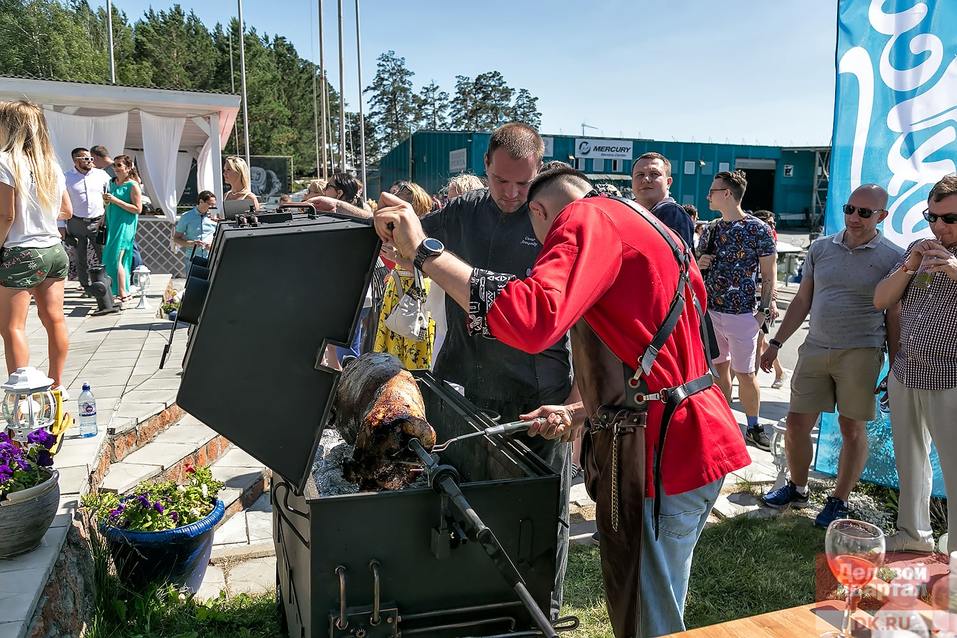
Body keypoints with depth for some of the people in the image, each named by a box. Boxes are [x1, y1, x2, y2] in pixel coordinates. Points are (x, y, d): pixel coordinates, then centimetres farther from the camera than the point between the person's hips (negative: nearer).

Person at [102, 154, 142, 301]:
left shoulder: (132, 185, -9)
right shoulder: (113, 182, 13)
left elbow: (138, 209, -14)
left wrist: (116, 200, -17)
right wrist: (106, 200, 1)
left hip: (125, 225, -8)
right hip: (112, 223, 8)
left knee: (116, 257, -13)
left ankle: (122, 293, -10)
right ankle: (123, 291, 15)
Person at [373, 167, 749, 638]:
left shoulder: (588, 218, -11)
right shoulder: (644, 227, 20)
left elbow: (532, 320, -30)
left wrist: (423, 251, -24)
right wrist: (581, 413, 20)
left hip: (655, 451, -10)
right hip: (691, 438, 10)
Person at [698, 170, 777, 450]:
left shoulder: (758, 229, -6)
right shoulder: (711, 229, 10)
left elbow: (769, 274, -4)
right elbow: (698, 263, 21)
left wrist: (765, 309, -12)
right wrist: (699, 263, -3)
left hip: (741, 313, -5)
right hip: (709, 310, 6)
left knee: (745, 373, 1)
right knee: (719, 367, 13)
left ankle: (753, 427, 16)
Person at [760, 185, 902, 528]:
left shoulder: (892, 257, -2)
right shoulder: (820, 248, 7)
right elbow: (802, 301, 12)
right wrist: (776, 343, 10)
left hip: (860, 354, -3)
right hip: (815, 348, 4)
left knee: (853, 429, 5)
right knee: (796, 424, 6)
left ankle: (839, 501, 21)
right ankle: (796, 487, 27)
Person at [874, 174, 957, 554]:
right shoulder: (918, 250, 9)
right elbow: (881, 301, 6)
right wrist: (909, 266, -8)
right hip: (904, 374, 6)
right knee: (909, 462, 18)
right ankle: (913, 535, 35)